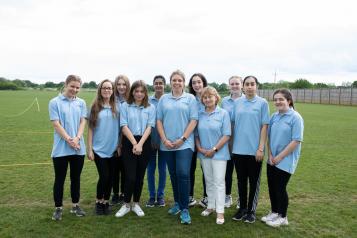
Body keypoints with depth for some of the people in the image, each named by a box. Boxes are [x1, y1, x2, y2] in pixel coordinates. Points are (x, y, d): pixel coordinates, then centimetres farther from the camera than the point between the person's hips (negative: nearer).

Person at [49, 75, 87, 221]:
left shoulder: (81, 103, 8)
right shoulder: (55, 102, -3)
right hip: (61, 148, -3)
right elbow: (56, 124, -8)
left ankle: (75, 205, 26)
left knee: (76, 177, 13)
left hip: (79, 148, 3)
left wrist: (77, 138, -14)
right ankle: (58, 208, 20)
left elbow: (83, 122, 2)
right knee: (60, 178, 6)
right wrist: (69, 140, -15)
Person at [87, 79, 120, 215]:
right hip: (99, 149, -2)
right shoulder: (95, 107, -1)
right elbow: (90, 129, -1)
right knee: (104, 176, -5)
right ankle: (98, 202, 19)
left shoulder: (116, 108, 3)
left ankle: (106, 202, 26)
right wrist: (89, 149, -4)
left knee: (110, 177, 8)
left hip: (113, 149, 2)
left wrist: (120, 145, 3)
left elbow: (120, 128, 7)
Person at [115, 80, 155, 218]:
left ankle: (136, 204, 24)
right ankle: (126, 205, 16)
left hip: (145, 143, 2)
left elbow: (149, 127, -2)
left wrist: (140, 144, -13)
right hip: (129, 143, -2)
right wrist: (134, 143, -14)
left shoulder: (150, 108, 5)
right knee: (130, 176, -5)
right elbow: (124, 126, -5)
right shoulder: (125, 106, 2)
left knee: (140, 176, 9)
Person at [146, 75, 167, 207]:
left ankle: (160, 195, 23)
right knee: (151, 168, 8)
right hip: (151, 139, 1)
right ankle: (152, 195, 21)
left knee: (162, 168, 9)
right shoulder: (148, 101, 0)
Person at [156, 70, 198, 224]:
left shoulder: (190, 98, 3)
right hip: (167, 144, 3)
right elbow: (159, 120, 7)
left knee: (183, 174, -11)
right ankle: (177, 203, 28)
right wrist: (164, 139, -5)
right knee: (173, 175, 12)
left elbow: (193, 120, -3)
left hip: (184, 144, -3)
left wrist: (182, 139, -11)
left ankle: (184, 209, -1)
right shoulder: (163, 99, 9)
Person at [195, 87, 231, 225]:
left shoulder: (223, 113, -5)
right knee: (209, 181, 14)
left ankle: (220, 211, 5)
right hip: (204, 154, 4)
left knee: (219, 181, -2)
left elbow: (226, 135, -9)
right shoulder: (200, 115, 6)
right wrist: (199, 148, -6)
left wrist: (214, 149, -13)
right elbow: (196, 134, 9)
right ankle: (211, 206, 28)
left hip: (219, 153, -4)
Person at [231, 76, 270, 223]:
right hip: (238, 149, 3)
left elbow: (264, 126, -5)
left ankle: (251, 210, 24)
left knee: (254, 181, 9)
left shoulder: (262, 103, -3)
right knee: (241, 179, 13)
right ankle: (242, 207, 29)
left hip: (254, 149, -2)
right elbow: (232, 123, 8)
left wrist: (261, 148, -10)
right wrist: (231, 145, 4)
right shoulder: (237, 103, 5)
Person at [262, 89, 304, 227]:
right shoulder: (274, 116, 5)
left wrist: (279, 157, -14)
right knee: (272, 186, 13)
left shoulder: (295, 117, -13)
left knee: (280, 188, 3)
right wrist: (270, 155, -2)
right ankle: (274, 212, 33)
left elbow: (296, 141, -16)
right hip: (272, 161, 6)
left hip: (286, 161, -5)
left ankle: (282, 217, 23)